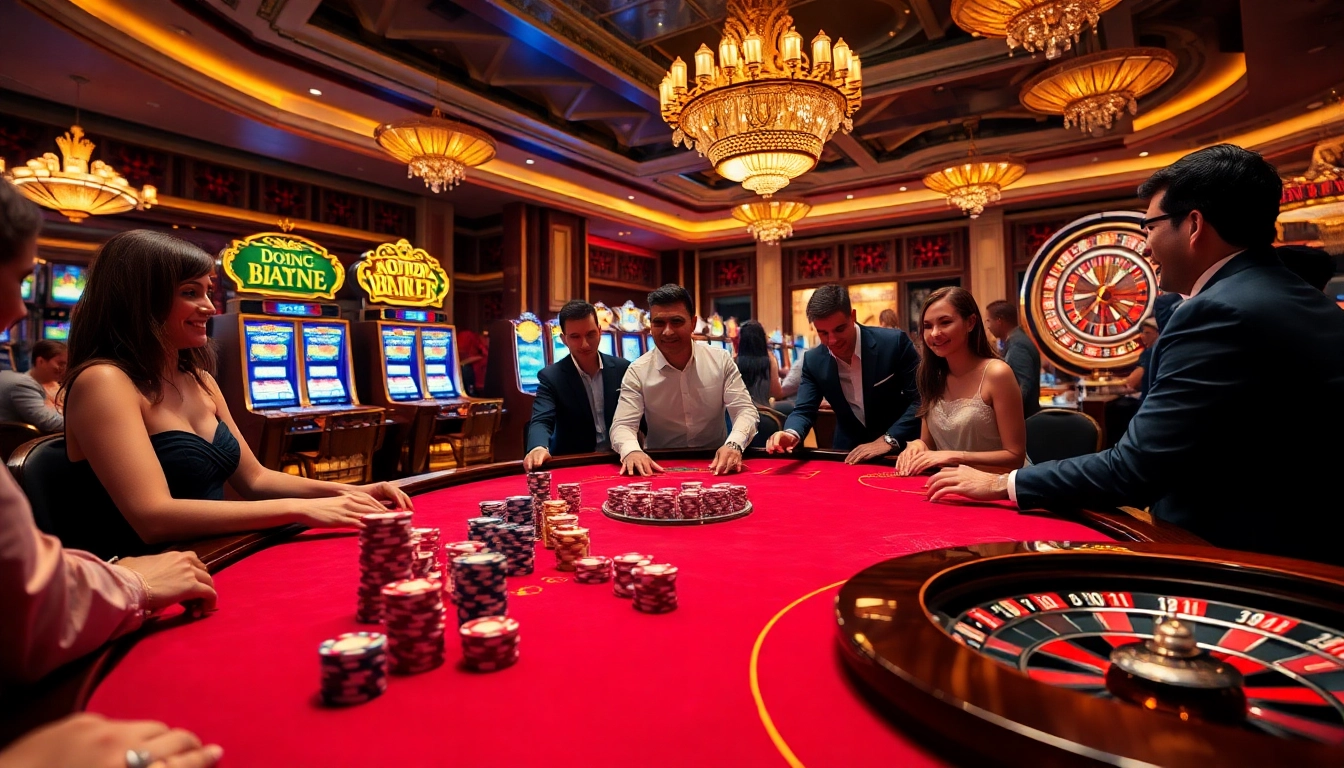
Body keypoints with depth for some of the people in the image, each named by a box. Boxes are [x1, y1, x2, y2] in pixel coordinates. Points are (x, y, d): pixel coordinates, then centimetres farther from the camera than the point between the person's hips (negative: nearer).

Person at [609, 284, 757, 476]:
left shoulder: (721, 361, -2)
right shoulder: (637, 372, -5)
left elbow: (745, 410, -5)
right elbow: (623, 425, -10)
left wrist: (733, 445, -27)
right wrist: (632, 451, -34)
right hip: (660, 469, 0)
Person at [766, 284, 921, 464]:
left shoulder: (894, 342, -15)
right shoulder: (813, 360, -6)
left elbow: (921, 399, -12)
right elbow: (804, 411, -4)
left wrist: (889, 440, -22)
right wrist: (792, 434, -26)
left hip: (899, 450, -1)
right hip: (848, 452, 2)